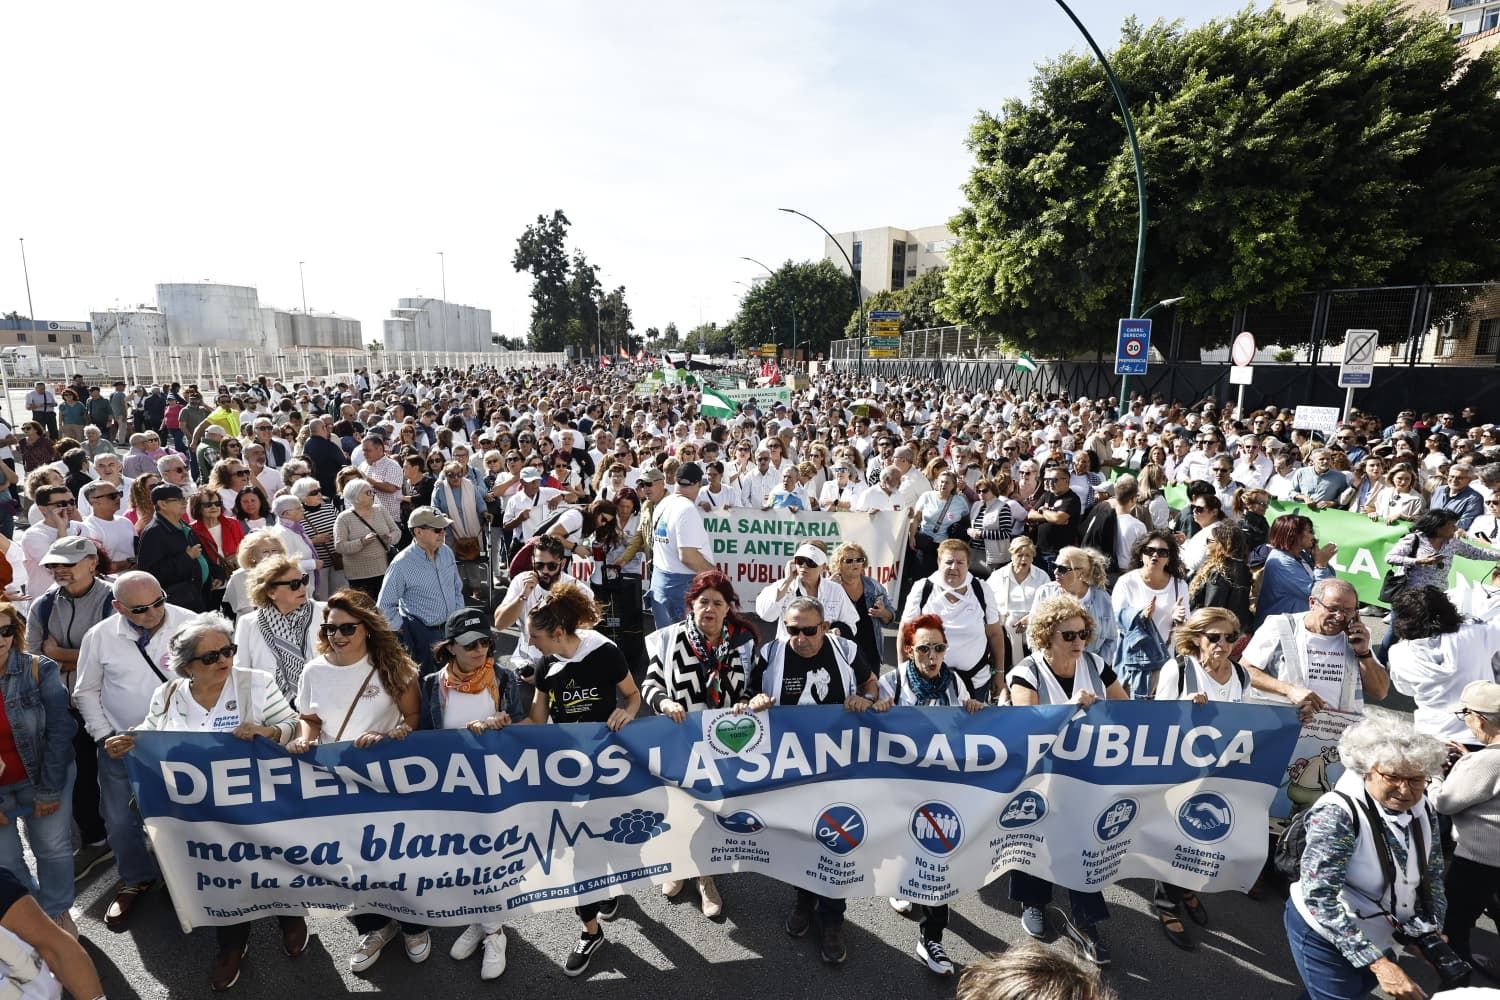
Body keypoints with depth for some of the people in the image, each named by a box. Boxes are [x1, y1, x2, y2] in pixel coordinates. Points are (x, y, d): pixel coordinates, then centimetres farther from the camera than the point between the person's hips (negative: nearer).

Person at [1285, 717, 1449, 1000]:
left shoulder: (1423, 812, -6)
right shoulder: (1336, 814, -29)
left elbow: (1432, 879, 7)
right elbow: (1319, 898, -32)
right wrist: (1378, 963, -35)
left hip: (1381, 938, 7)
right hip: (1326, 936, -7)